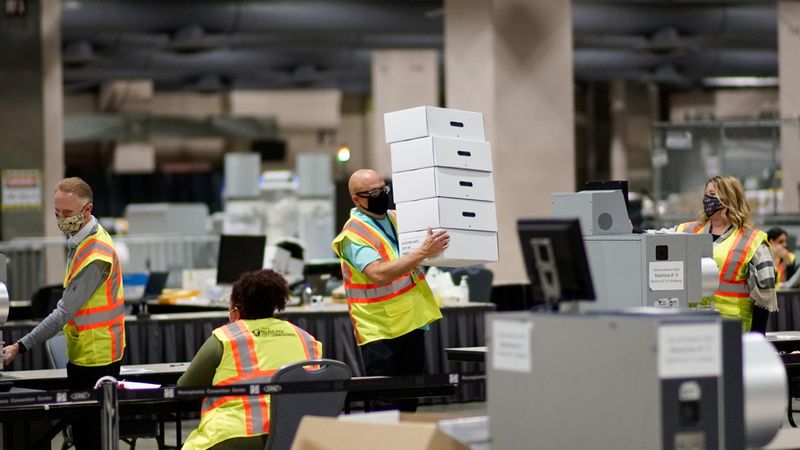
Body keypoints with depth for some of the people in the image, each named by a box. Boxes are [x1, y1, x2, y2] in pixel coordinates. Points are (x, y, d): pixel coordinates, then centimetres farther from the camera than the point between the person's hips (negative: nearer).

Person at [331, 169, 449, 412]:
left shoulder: (397, 219, 11)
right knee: (384, 406, -8)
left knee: (409, 405, 12)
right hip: (381, 333, -7)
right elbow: (380, 274, -29)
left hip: (412, 324, 7)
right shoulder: (354, 235, -13)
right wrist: (423, 252, -33)